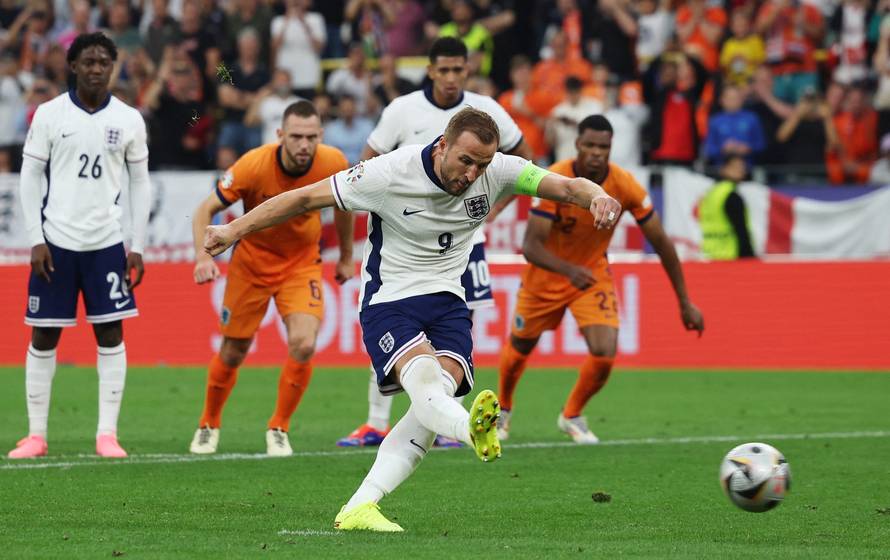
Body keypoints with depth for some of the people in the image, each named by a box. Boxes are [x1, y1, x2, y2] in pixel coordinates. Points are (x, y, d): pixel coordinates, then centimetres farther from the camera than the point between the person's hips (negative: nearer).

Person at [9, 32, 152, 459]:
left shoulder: (129, 119, 3)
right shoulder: (49, 114, -1)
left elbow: (140, 183, 8)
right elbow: (30, 176, 1)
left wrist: (137, 247, 3)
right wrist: (35, 240, -5)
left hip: (107, 243, 1)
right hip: (56, 242, -1)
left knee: (111, 335, -2)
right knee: (44, 336, 2)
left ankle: (107, 434, 3)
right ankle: (36, 435, 8)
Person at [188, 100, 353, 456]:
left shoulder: (333, 163, -19)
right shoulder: (253, 166, -27)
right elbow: (205, 211, -20)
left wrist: (346, 257, 13)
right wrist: (203, 257, -36)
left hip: (302, 263, 1)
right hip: (252, 260, -1)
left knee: (303, 345, -20)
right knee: (232, 353, 7)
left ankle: (279, 429, 1)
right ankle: (209, 425, 34)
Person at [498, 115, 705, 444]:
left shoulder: (625, 186, -22)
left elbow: (661, 243, -12)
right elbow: (531, 246, -32)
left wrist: (685, 303, -11)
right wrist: (570, 270, -51)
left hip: (593, 274, 1)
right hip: (546, 274, -1)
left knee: (604, 354, -17)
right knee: (520, 347, 16)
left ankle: (572, 416, 13)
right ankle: (503, 410, 49)